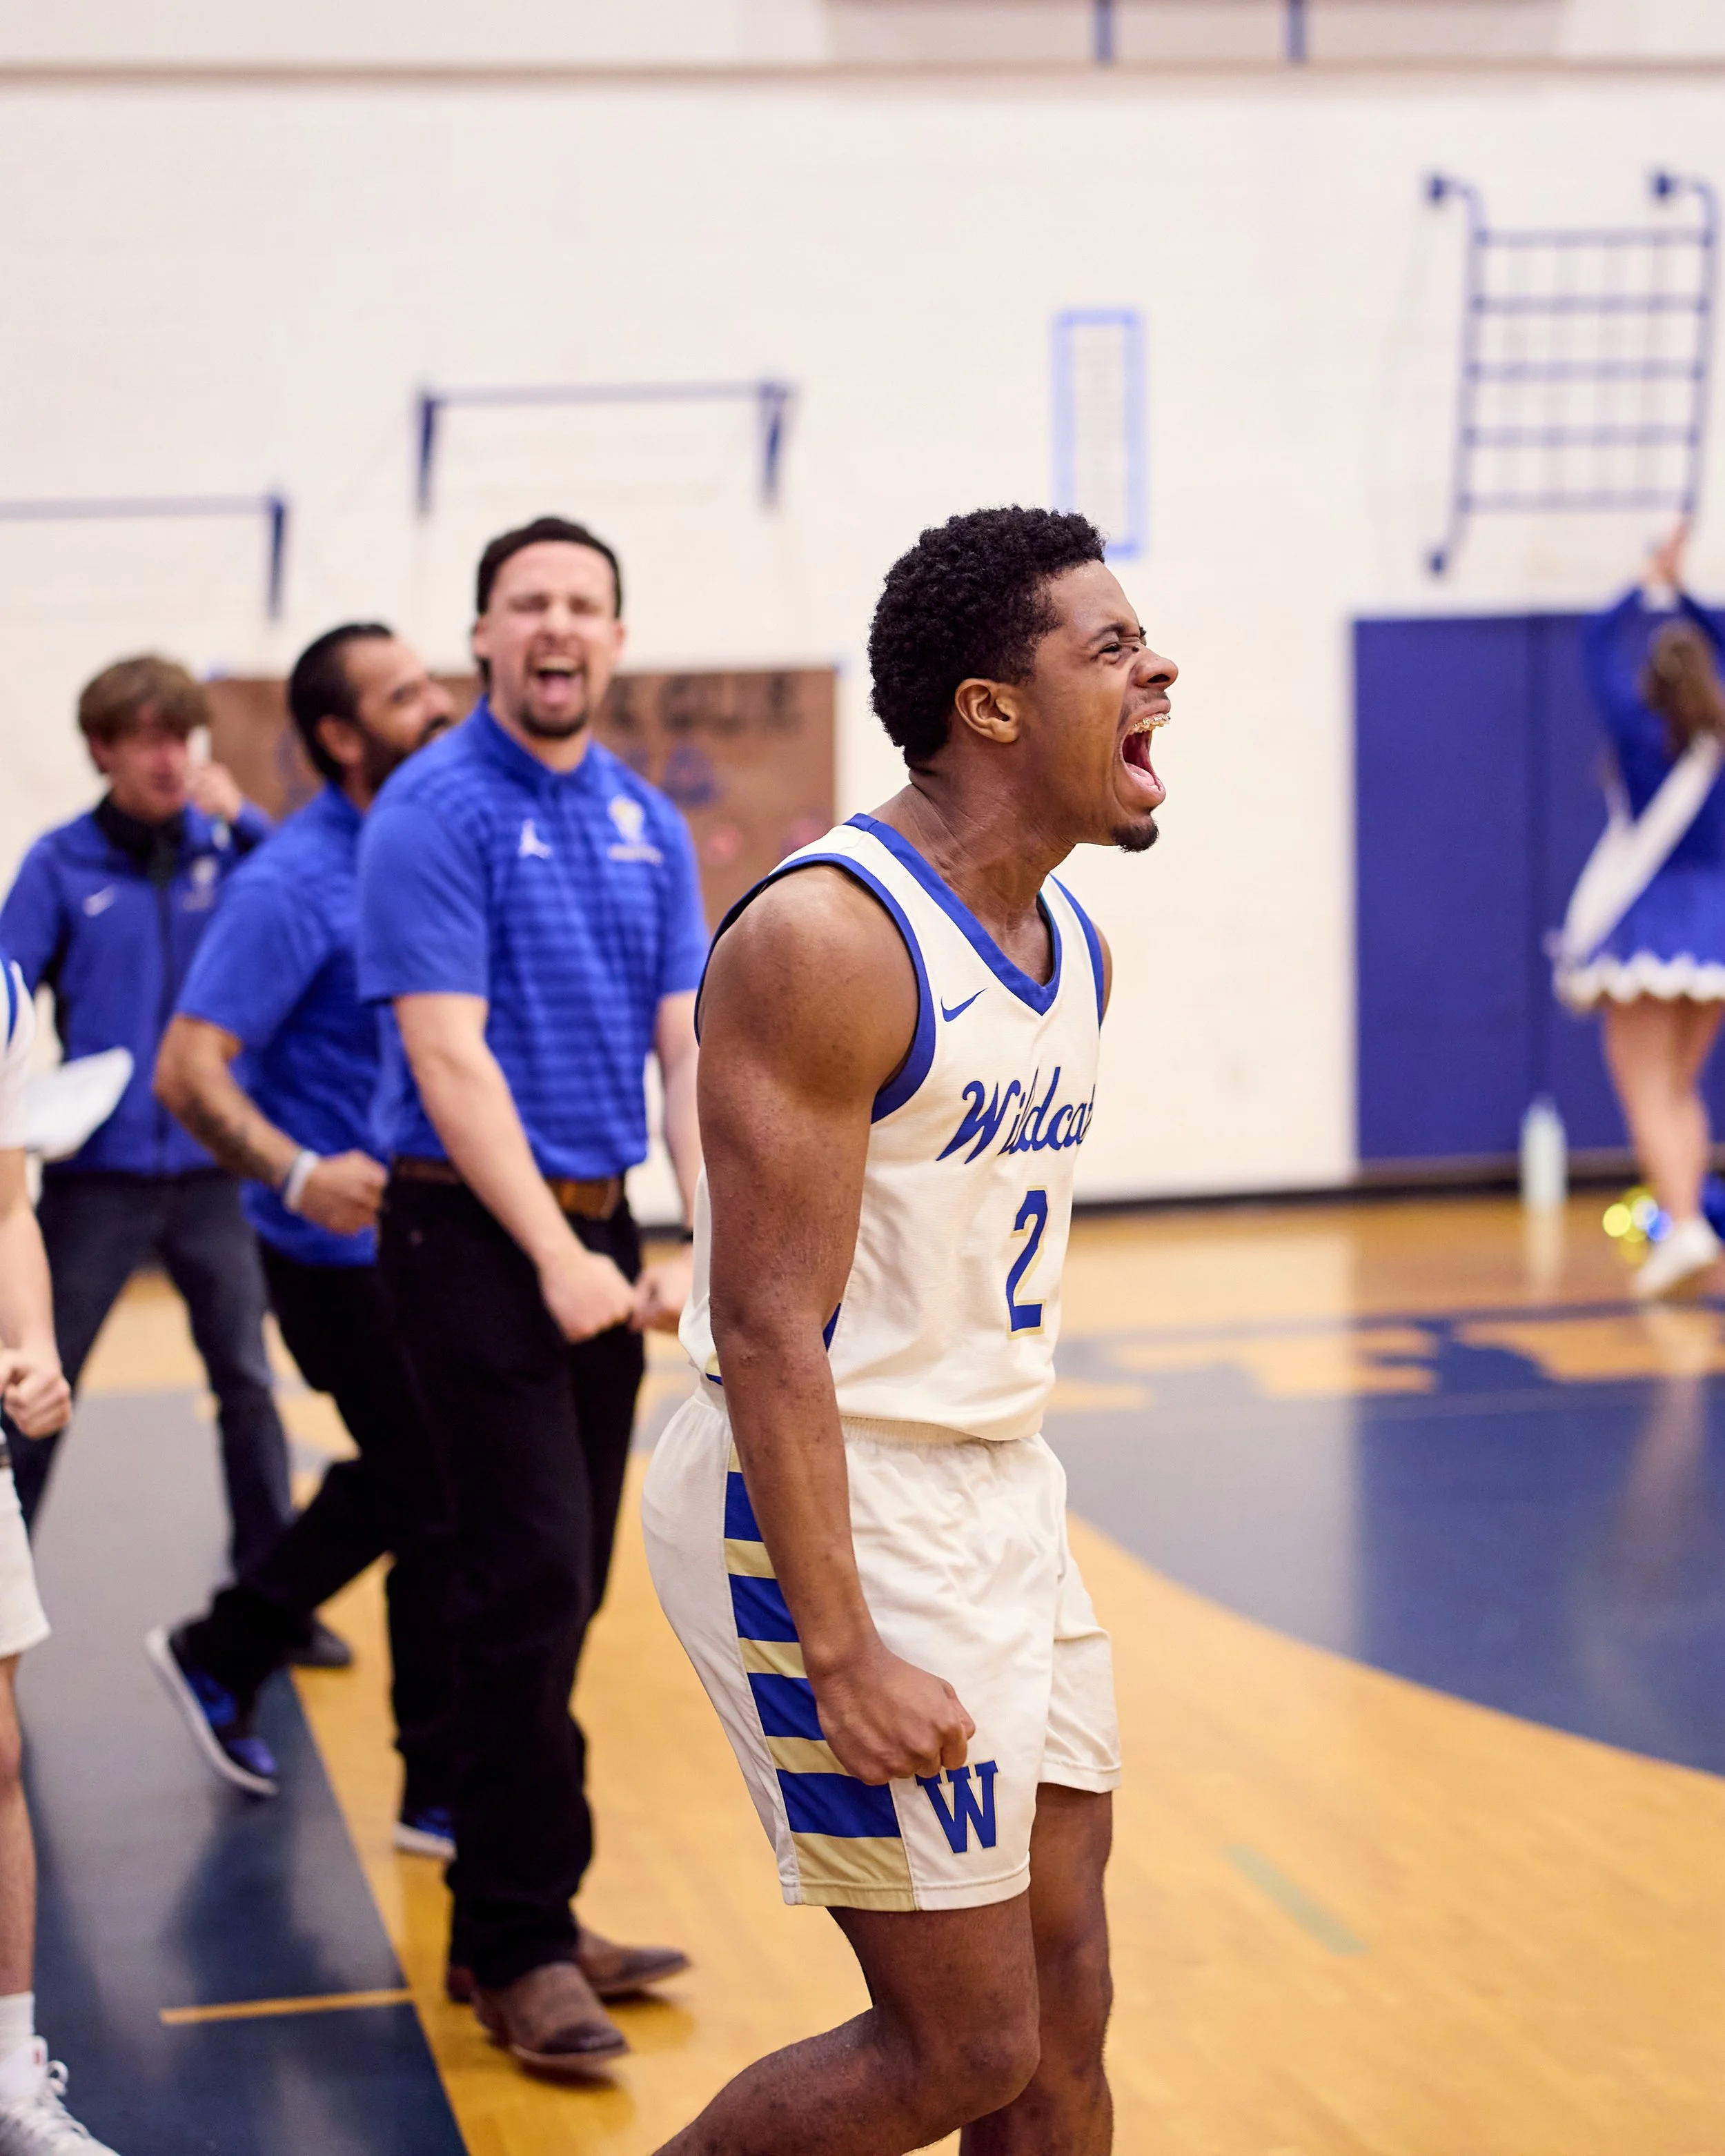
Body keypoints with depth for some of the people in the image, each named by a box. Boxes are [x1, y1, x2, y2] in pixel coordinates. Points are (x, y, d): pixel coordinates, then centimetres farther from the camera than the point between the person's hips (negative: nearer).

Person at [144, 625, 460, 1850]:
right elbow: (188, 1071, -22)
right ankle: (445, 1792, 11)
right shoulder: (293, 884, -17)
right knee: (444, 1504, -2)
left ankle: (221, 1656, 38)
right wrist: (298, 1173, -36)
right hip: (346, 1244, -8)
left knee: (396, 1484, 20)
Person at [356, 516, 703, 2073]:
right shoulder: (434, 812, -10)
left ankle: (507, 1916, 21)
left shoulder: (648, 823, 10)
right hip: (475, 1235, -7)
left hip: (601, 1236, 7)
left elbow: (689, 1043, 7)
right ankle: (521, 1945, 0)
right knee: (529, 1582, -9)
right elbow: (447, 1059, -16)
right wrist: (554, 1257, -19)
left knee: (565, 1588, 11)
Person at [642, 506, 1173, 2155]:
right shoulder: (827, 939, -19)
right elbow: (768, 1329, -22)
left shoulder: (1071, 948, 9)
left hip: (1002, 1493, 9)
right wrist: (844, 1656, -25)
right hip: (826, 1508, -9)